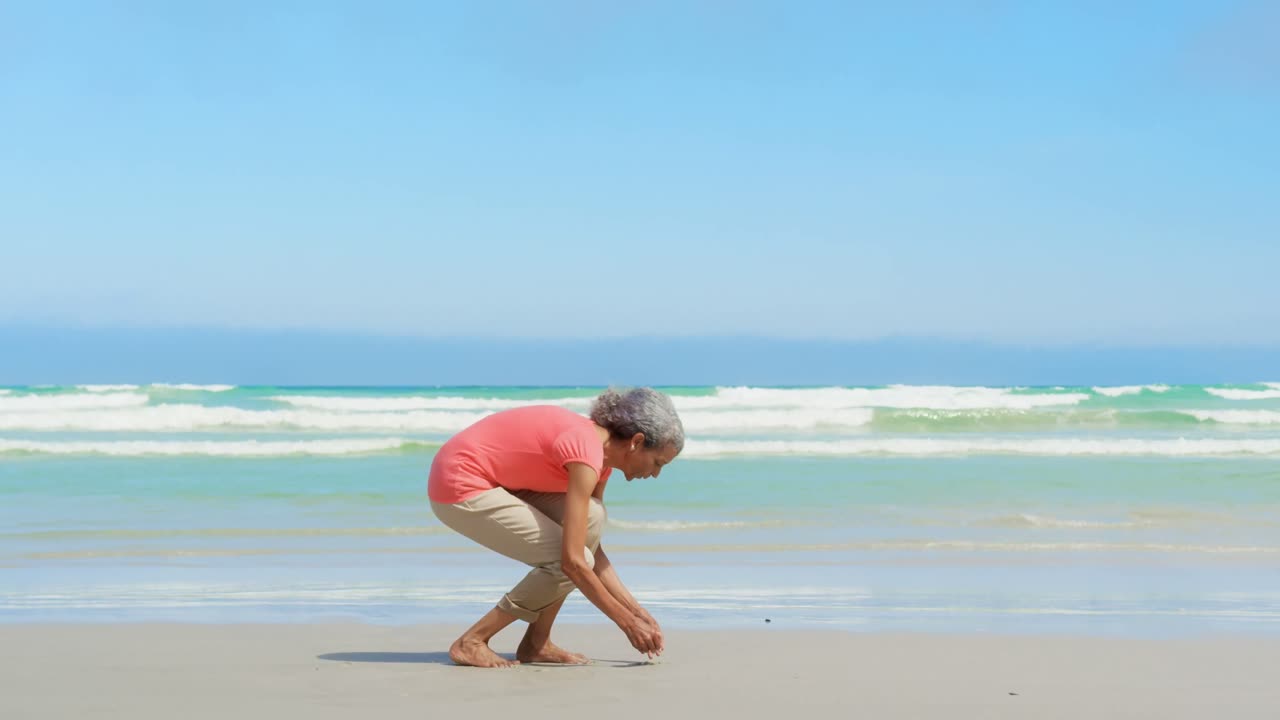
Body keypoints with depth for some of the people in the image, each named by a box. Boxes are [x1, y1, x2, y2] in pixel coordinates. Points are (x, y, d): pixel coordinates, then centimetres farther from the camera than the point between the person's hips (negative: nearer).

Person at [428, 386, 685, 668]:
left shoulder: (601, 452, 7)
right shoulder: (587, 453, -22)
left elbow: (593, 552, 13)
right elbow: (572, 561, -25)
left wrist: (637, 611, 8)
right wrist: (626, 621, -17)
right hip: (460, 488, -10)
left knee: (590, 518, 0)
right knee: (568, 565, -12)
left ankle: (536, 643, 3)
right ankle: (472, 642, -4)